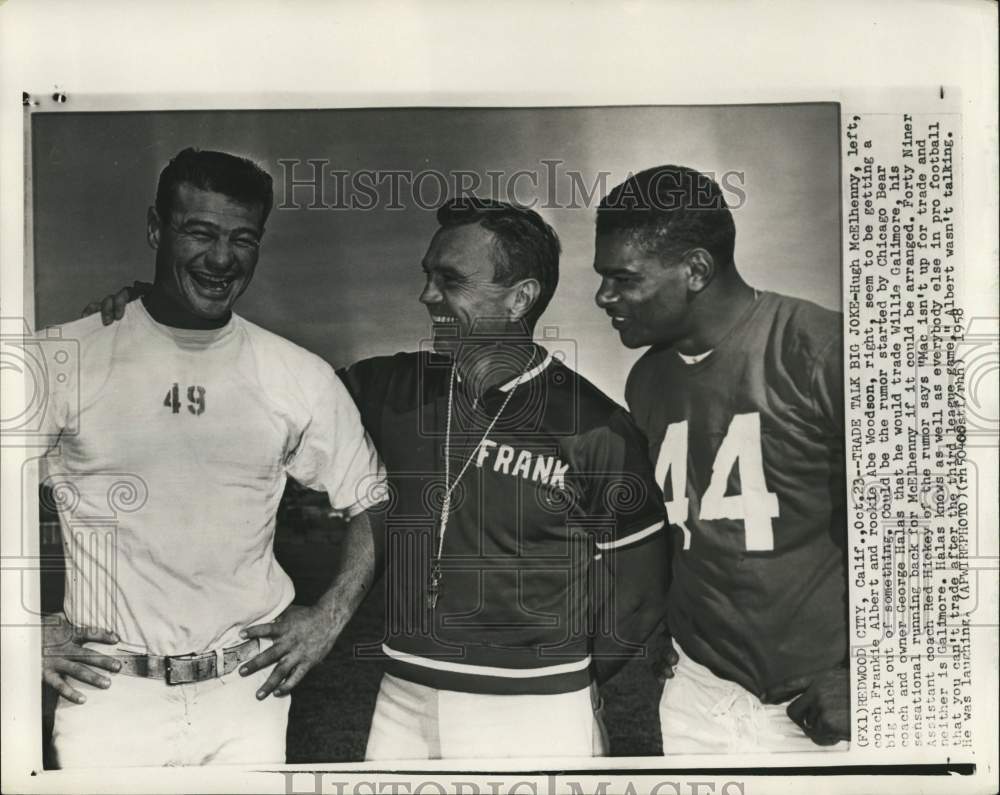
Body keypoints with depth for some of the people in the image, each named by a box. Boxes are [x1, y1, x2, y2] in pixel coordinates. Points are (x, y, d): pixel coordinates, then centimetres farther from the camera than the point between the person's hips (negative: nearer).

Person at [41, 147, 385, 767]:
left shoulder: (301, 379, -1)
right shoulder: (70, 360, -6)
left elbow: (374, 504, 7)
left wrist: (331, 617, -1)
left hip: (249, 693, 2)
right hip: (109, 696, -1)